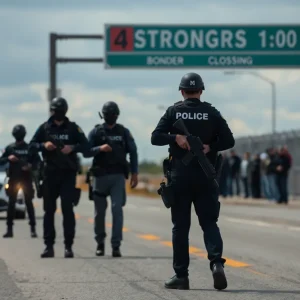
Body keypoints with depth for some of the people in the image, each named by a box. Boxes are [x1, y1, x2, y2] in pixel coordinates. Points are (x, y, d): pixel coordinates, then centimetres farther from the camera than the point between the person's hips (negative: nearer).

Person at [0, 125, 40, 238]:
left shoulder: (29, 147, 2)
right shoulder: (10, 148, 5)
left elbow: (38, 160, 5)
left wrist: (31, 166, -14)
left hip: (26, 178, -1)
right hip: (13, 178, 1)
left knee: (29, 203, -3)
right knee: (11, 203, 0)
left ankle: (33, 229, -2)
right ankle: (9, 229, 3)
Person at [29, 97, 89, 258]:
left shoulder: (73, 128, 3)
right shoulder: (44, 128, 6)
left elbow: (86, 146, 2)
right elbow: (32, 144, 8)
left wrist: (73, 148, -17)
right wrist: (43, 145, -11)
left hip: (68, 174, -2)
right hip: (50, 173, 2)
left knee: (68, 209, -6)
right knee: (49, 210, 5)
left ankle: (68, 246, -3)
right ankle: (49, 246, 10)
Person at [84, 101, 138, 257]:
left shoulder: (124, 132, 8)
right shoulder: (96, 132, 4)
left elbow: (133, 152, 11)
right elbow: (86, 152, -1)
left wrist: (134, 173, 5)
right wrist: (100, 148, -19)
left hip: (118, 176, 0)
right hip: (100, 175, 0)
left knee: (117, 209, -12)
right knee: (100, 211, 7)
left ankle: (116, 245, -14)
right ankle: (100, 243, 24)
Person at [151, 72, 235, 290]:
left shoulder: (174, 111, 2)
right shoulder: (212, 113, 3)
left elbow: (156, 137, -7)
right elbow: (228, 140, -3)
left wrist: (176, 138, -14)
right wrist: (208, 147, -5)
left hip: (180, 176, 0)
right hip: (205, 176, 0)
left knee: (180, 227, 6)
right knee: (209, 223, 3)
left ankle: (181, 276, 6)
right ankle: (217, 262, -20)